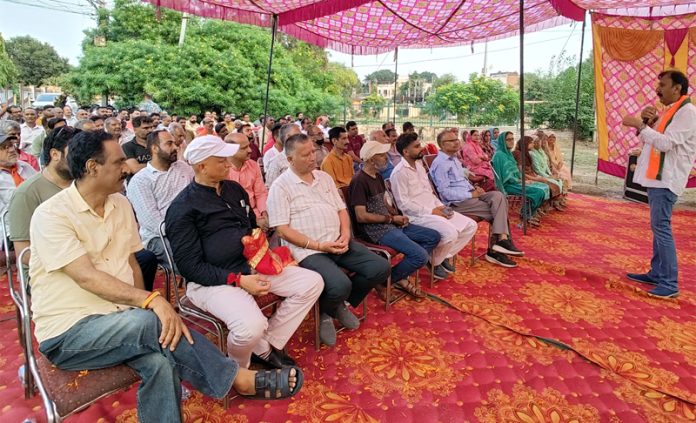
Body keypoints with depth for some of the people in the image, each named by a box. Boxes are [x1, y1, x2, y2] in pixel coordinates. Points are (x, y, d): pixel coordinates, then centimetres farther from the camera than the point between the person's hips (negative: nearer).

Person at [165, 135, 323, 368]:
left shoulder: (234, 189, 13)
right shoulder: (182, 209, -9)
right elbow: (190, 265, -13)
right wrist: (238, 280, -22)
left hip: (251, 265, 8)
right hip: (213, 280, -7)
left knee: (312, 282, -4)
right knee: (251, 326, -34)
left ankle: (267, 346, 4)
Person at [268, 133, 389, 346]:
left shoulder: (324, 177, 15)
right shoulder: (280, 186, -5)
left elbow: (341, 210, 16)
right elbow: (282, 230, -11)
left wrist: (345, 235, -5)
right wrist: (318, 245, -17)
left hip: (338, 243, 7)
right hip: (307, 250, -7)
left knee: (381, 268, -6)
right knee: (341, 285, -31)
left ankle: (343, 303, 15)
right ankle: (325, 313, 7)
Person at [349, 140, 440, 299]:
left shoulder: (378, 176, 14)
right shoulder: (360, 181, -16)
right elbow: (361, 216, -20)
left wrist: (397, 214, 2)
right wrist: (391, 218, -13)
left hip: (389, 224, 10)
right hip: (374, 229, -10)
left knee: (434, 237, 7)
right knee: (420, 255, -22)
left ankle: (403, 276, 6)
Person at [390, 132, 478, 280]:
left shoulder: (419, 164, 14)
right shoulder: (399, 172, -15)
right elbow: (404, 204, -19)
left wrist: (440, 206, 4)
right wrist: (431, 211, -17)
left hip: (434, 209, 9)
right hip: (418, 216, -9)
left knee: (471, 226, 0)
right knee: (450, 233, -30)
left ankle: (446, 255, 12)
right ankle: (434, 262, -2)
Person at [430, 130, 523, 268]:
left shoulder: (454, 158, 18)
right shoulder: (440, 163, -13)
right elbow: (445, 192, -19)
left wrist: (474, 189, 5)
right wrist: (471, 194, -17)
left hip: (469, 195, 8)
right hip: (457, 202, -8)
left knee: (497, 196, -14)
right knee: (497, 209, -14)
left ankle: (502, 240, -19)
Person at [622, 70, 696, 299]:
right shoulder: (667, 112, 18)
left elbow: (666, 143, -23)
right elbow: (646, 140, 19)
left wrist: (640, 125, -20)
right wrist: (646, 121, 3)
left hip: (666, 179, -10)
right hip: (657, 177, 10)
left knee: (661, 227, -11)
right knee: (658, 227, 12)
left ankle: (670, 284, -7)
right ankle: (657, 273, 20)